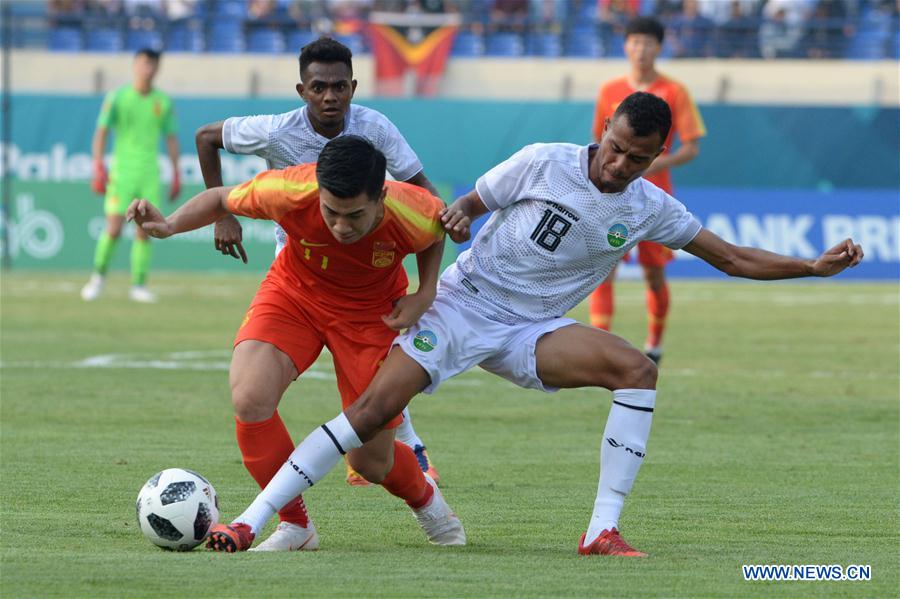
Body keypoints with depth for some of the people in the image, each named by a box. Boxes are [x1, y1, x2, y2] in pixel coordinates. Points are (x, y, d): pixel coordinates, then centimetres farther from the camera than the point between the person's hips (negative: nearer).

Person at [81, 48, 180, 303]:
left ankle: (138, 285, 6)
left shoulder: (164, 102, 7)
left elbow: (171, 139, 13)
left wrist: (176, 176, 9)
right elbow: (101, 132, -4)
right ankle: (99, 276, 12)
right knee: (114, 229, -9)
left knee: (144, 230, -2)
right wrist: (98, 165, -16)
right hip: (122, 171, -3)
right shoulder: (117, 98, -2)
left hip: (150, 174, 3)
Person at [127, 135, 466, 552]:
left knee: (371, 463, 0)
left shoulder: (411, 215, -30)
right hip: (294, 295, 0)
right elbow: (223, 199, -11)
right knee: (249, 400, -27)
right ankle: (295, 525, -7)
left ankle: (424, 496, 39)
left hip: (372, 312, 0)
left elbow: (439, 228, -2)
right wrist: (169, 225, -27)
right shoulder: (290, 192, -32)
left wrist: (425, 295, -15)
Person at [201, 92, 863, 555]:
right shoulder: (545, 163, -9)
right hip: (462, 302, -3)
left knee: (637, 369, -22)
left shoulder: (650, 208, 0)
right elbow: (468, 205, 2)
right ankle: (252, 519, -15)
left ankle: (603, 531, -21)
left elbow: (734, 258, 7)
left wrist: (815, 266, -3)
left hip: (531, 330, 3)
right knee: (373, 409, -20)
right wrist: (456, 215, -22)